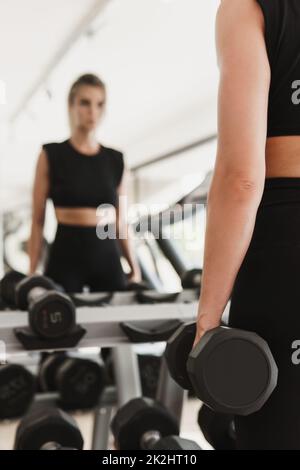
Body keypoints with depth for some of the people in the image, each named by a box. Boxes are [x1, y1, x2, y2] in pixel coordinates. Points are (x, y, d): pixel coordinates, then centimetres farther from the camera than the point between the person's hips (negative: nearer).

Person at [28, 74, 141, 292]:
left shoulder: (116, 160, 8)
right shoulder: (51, 155, 0)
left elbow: (122, 223, 11)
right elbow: (38, 220, 0)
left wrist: (135, 268, 6)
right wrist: (32, 271, -4)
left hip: (108, 256, 3)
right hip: (66, 255, -3)